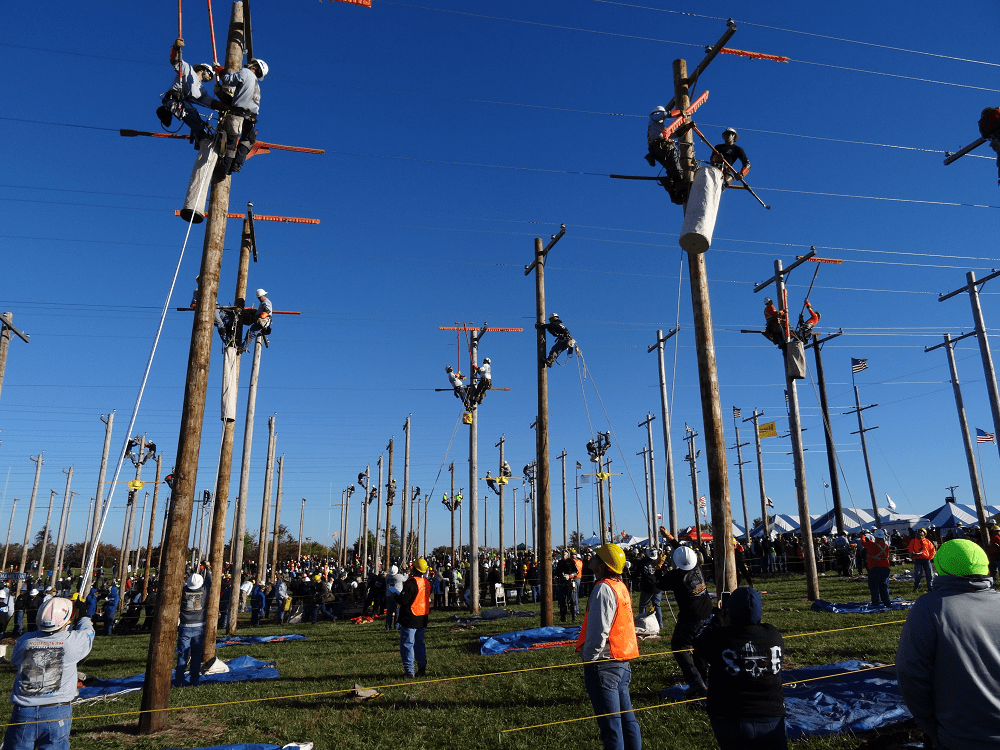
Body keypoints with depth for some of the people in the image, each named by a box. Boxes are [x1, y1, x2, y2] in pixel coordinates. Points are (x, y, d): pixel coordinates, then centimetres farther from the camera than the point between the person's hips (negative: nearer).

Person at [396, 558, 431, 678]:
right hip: (422, 618, 8)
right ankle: (422, 669, 19)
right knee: (419, 643, 17)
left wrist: (395, 597, -2)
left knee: (407, 644, 0)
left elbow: (403, 600, -20)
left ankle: (409, 671, 0)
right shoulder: (427, 583, 5)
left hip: (410, 619, -8)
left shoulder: (411, 582, -19)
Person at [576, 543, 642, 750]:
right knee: (627, 718, 16)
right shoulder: (621, 587, 11)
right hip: (622, 663, 9)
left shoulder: (603, 589, -18)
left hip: (604, 665, -9)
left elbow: (598, 633, -22)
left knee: (610, 725, -1)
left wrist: (588, 661, -11)